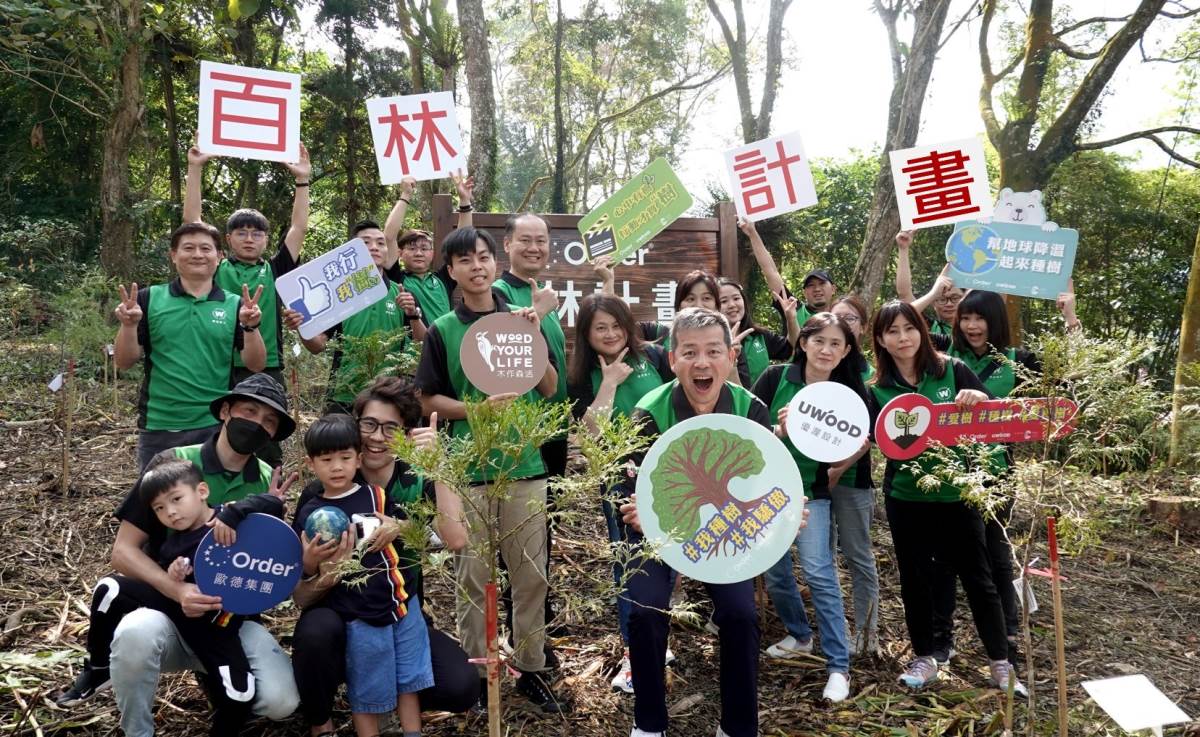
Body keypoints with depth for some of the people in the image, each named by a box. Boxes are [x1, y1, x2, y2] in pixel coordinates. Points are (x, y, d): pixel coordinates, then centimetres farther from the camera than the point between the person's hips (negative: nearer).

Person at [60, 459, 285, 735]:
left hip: (215, 626, -5)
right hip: (177, 605, 5)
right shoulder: (171, 547, 2)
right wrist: (170, 578, -11)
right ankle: (98, 670, 14)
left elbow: (274, 504, -25)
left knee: (240, 693, -20)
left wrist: (231, 514, -37)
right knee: (109, 590, -4)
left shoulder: (229, 518, -13)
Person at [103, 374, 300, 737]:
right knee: (136, 633, -38)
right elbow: (123, 552, -10)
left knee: (281, 701, -21)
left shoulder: (270, 483, 1)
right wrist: (176, 590, -27)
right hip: (166, 604, -2)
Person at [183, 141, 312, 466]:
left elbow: (299, 228, 7)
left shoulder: (275, 272, 11)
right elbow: (192, 221, 5)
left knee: (270, 456, 8)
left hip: (268, 373, 1)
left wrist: (302, 179, 3)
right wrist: (195, 169, 1)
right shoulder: (215, 270, 8)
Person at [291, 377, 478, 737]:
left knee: (462, 688, -23)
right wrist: (318, 574, -35)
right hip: (341, 617, -1)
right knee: (316, 630, -36)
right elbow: (301, 598, -12)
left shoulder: (418, 482, -9)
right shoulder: (320, 495, -12)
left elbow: (456, 540, -29)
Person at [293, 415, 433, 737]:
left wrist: (397, 527, -10)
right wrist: (310, 558, -19)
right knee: (366, 689, 10)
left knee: (408, 679, 15)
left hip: (402, 602, 2)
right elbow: (307, 574, 2)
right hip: (358, 616, -2)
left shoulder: (377, 496, 0)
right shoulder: (310, 514, -3)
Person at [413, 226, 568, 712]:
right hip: (469, 468, -1)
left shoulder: (521, 318, 4)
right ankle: (475, 670, 23)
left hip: (525, 464, 2)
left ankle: (531, 667, 22)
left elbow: (550, 389, 6)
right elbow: (428, 401, 1)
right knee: (474, 577, 8)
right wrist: (477, 410, -15)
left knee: (531, 575, 8)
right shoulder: (443, 330, 0)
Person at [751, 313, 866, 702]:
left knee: (819, 573, -11)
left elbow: (849, 451, 4)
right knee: (774, 572, 12)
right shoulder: (776, 378, -8)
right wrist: (779, 430, -24)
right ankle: (799, 634, 36)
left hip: (811, 491, -1)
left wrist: (855, 452, -13)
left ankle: (838, 665, -1)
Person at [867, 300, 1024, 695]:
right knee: (915, 579, 11)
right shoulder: (877, 389, -2)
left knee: (977, 576, 7)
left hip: (958, 491, -1)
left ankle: (1001, 663, 22)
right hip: (906, 496, 1)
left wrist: (980, 399, -21)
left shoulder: (952, 370, -4)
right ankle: (924, 659, 28)